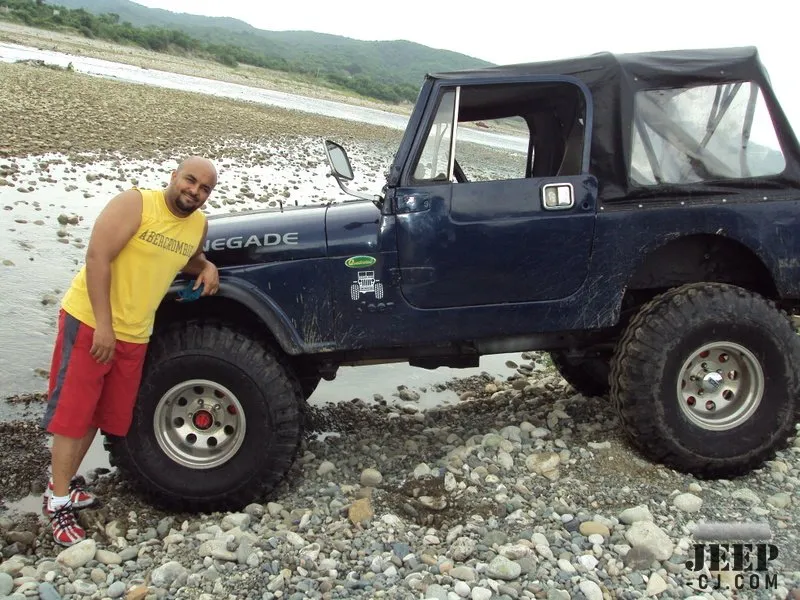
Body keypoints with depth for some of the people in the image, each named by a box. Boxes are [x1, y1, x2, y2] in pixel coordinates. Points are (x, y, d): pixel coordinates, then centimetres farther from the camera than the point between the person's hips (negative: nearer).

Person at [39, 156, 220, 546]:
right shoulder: (134, 203, -14)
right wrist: (103, 326, -23)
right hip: (90, 322, -6)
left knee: (106, 413, 13)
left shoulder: (199, 225, 4)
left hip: (134, 334, 6)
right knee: (74, 411, -1)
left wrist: (207, 268, 1)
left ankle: (67, 479, 31)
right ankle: (58, 500, 10)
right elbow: (97, 258, -20)